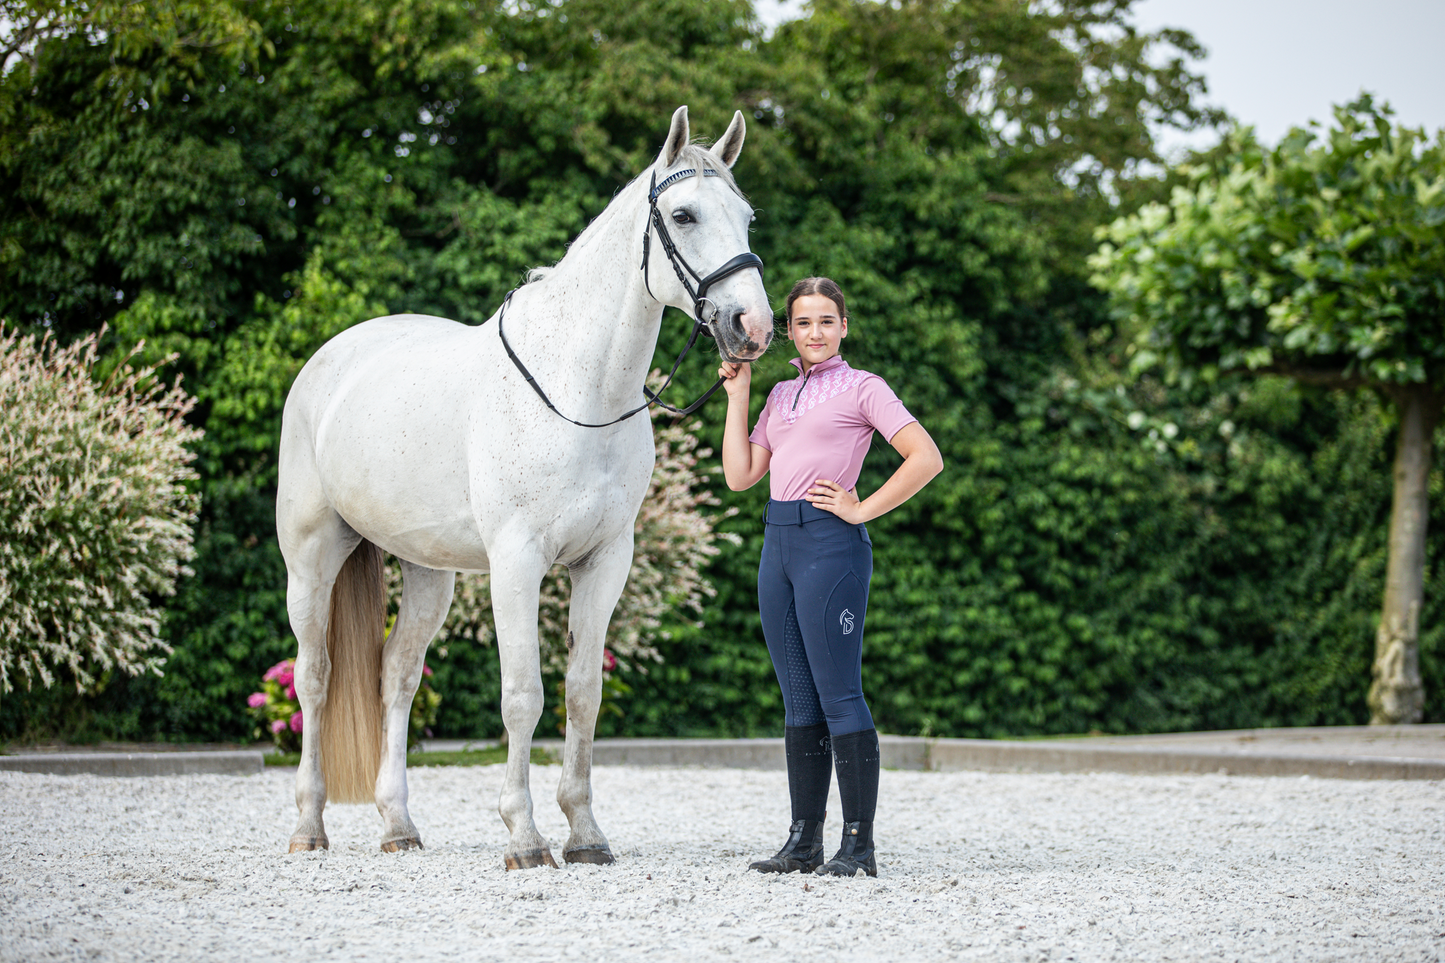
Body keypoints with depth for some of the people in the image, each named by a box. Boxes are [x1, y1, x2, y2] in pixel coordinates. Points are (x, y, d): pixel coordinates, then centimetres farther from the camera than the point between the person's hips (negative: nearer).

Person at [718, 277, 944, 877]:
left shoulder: (862, 389, 0)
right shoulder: (781, 395, 19)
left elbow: (926, 458, -9)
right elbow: (740, 475, 12)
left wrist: (863, 510, -10)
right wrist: (737, 396, 11)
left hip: (831, 542, -7)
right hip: (778, 544, 7)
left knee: (838, 695, -9)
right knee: (799, 700, 8)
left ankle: (859, 844, -6)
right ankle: (804, 843, 12)